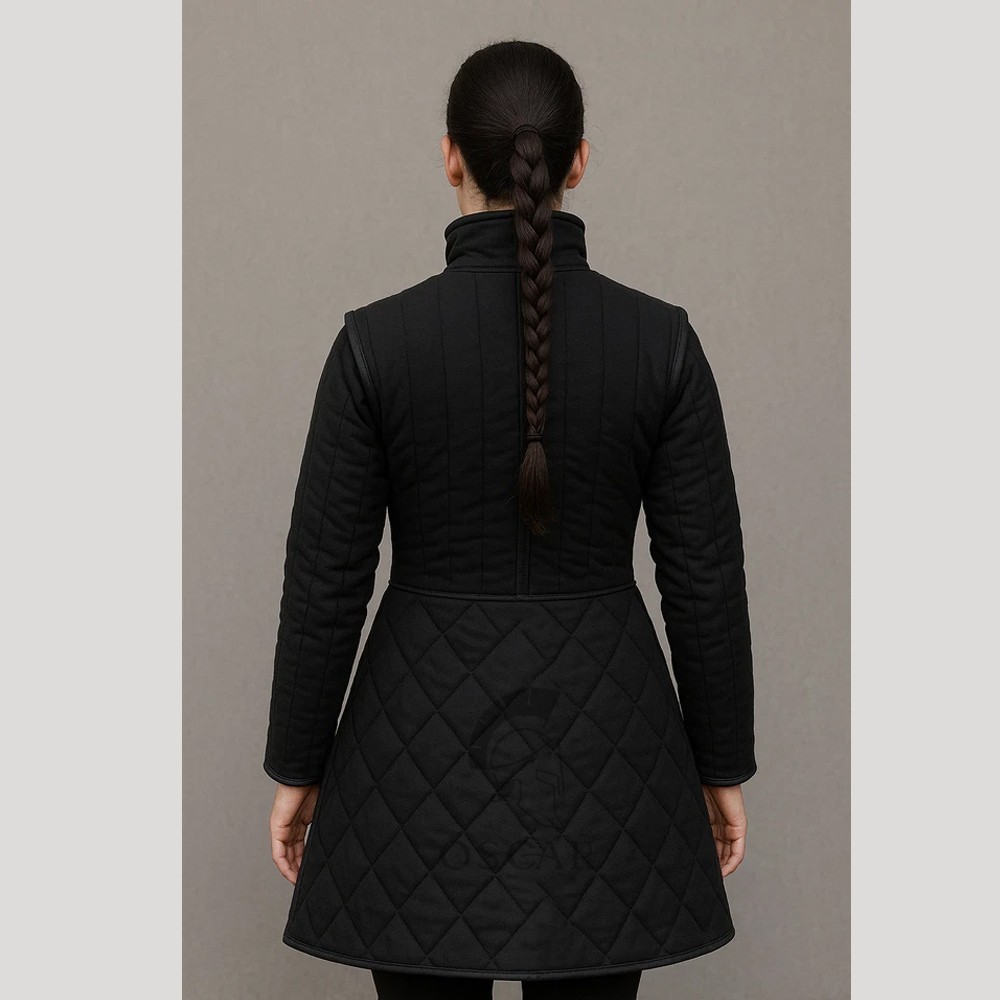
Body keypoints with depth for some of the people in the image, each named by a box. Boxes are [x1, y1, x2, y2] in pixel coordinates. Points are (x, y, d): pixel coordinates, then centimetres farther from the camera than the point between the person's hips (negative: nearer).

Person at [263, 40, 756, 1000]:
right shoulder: (661, 338, -7)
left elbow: (326, 580, -6)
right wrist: (721, 766, 8)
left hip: (425, 738, -1)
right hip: (602, 739, 1)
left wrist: (297, 767, 5)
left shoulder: (377, 340, -10)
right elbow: (704, 579, -4)